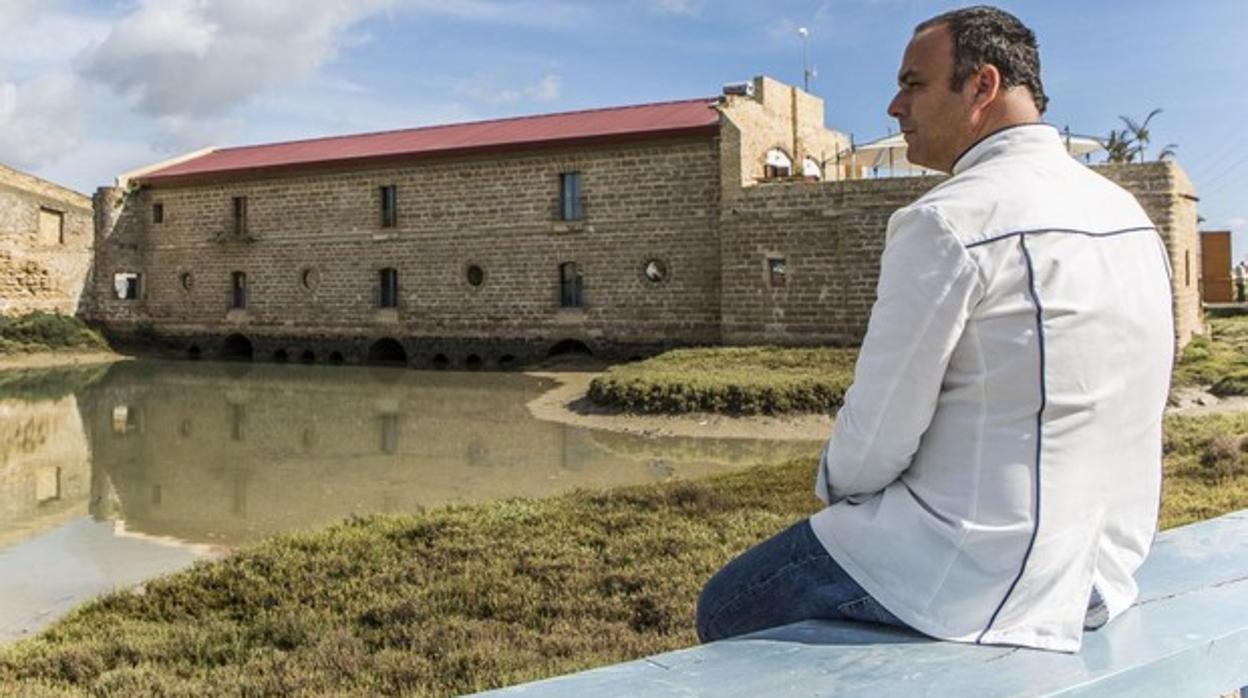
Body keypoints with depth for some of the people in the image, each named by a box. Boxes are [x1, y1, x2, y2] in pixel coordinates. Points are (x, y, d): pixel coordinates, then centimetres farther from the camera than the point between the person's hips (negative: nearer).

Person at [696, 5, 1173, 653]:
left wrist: (834, 484, 4)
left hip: (984, 579, -9)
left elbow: (877, 434, -18)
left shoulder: (947, 222, -20)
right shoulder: (1126, 212, 6)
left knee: (722, 611, 8)